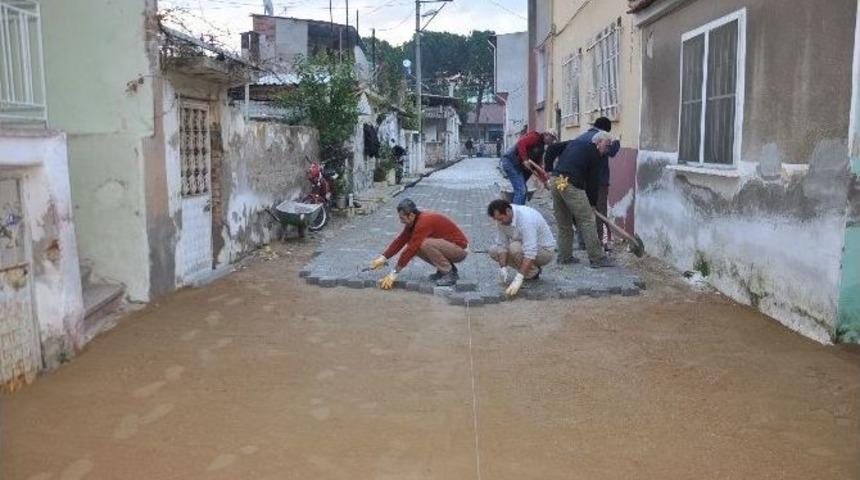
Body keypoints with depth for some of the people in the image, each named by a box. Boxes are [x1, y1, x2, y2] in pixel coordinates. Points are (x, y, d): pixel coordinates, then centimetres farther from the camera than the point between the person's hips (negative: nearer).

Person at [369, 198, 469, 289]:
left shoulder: (424, 222, -27)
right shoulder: (414, 222, 1)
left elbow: (411, 249, -30)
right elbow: (400, 240, 7)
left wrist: (394, 273, -27)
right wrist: (383, 258, -1)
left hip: (460, 249, -9)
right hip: (448, 247, 9)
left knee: (425, 244, -30)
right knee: (416, 246, 0)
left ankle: (450, 274, -13)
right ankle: (447, 268, 8)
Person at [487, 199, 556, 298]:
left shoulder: (526, 219, -34)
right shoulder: (503, 218, -11)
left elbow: (530, 253, -39)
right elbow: (502, 244, -8)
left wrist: (518, 279, -43)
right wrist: (503, 268, -21)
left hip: (545, 251, -8)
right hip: (525, 246, 8)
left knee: (515, 248, -33)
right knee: (494, 251, -4)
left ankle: (533, 273, -8)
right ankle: (526, 270, 5)